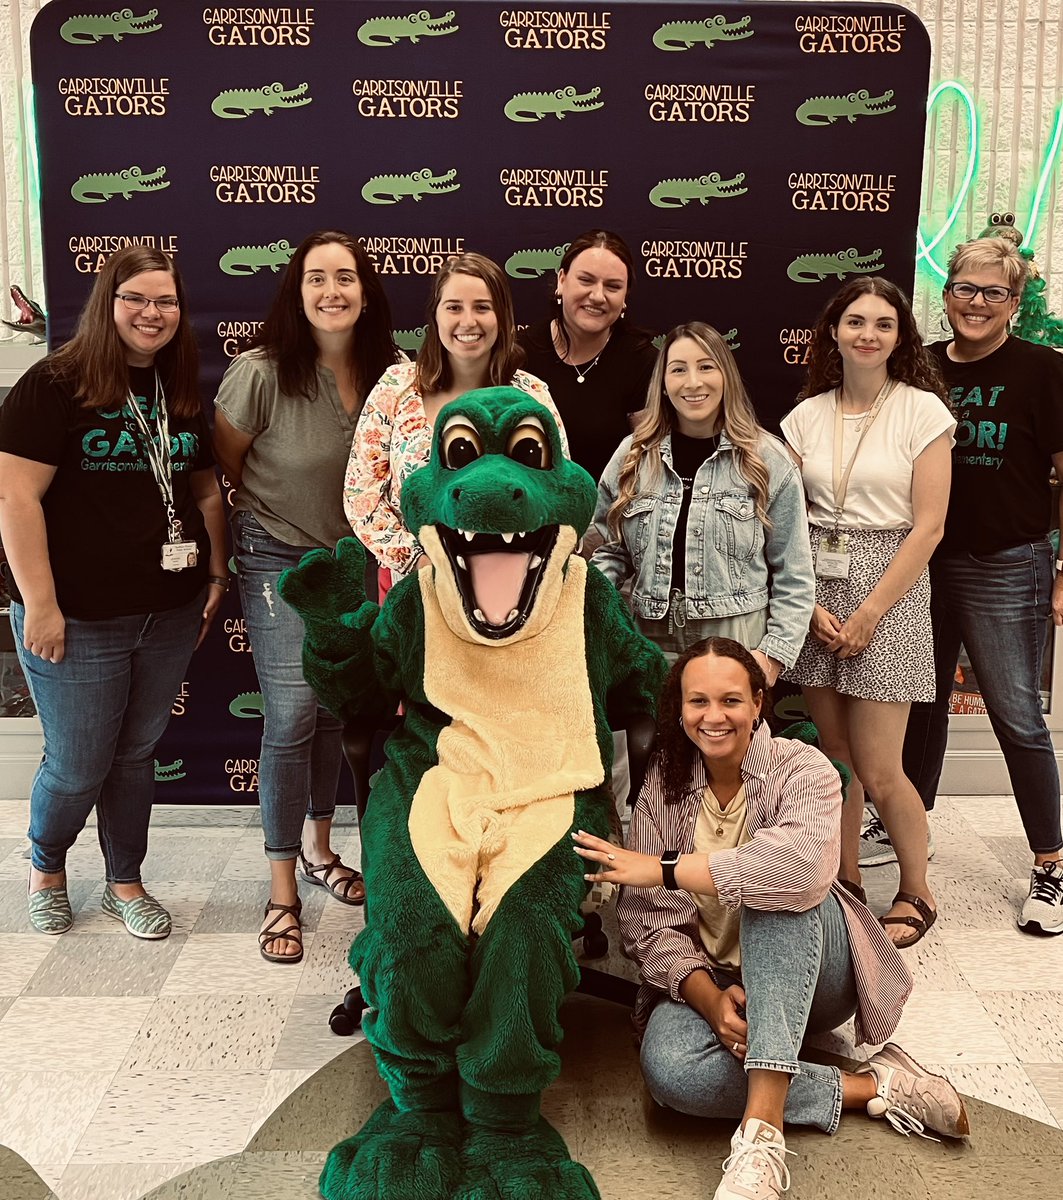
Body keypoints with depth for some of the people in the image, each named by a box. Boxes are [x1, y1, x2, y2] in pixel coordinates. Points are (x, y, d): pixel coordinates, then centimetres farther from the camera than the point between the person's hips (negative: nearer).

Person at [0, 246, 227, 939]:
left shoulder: (184, 396, 9)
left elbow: (206, 491, 17)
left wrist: (216, 575, 12)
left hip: (169, 616, 5)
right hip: (80, 620, -5)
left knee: (137, 754, 16)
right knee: (78, 766, 6)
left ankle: (126, 883, 33)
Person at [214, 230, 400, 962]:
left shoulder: (389, 375, -7)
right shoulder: (261, 373, -19)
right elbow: (223, 462, -4)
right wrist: (272, 514, 6)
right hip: (281, 563, -4)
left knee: (338, 710, 14)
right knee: (292, 720, -6)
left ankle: (319, 848, 35)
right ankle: (283, 891, 8)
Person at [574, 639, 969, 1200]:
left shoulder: (803, 769, -11)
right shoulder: (663, 785, -2)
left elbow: (805, 863, -35)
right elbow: (646, 919, -7)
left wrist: (665, 869, -31)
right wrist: (710, 997, -25)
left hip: (809, 973, -2)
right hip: (706, 980, 2)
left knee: (776, 891, -34)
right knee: (668, 1065, -31)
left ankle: (762, 1130, -41)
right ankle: (872, 1086, -18)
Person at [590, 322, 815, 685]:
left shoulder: (768, 461, 0)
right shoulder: (632, 456, 7)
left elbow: (793, 576, 1)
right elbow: (608, 550, 12)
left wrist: (775, 652, -7)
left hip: (738, 646, -2)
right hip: (651, 641, 2)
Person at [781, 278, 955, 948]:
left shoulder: (922, 410, -3)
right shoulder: (807, 415, 8)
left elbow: (929, 525, -7)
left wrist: (869, 612, -11)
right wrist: (810, 604, -6)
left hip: (888, 590, -3)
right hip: (815, 594, 4)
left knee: (878, 771, -3)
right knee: (835, 756, 8)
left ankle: (916, 893, 20)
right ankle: (846, 885, 26)